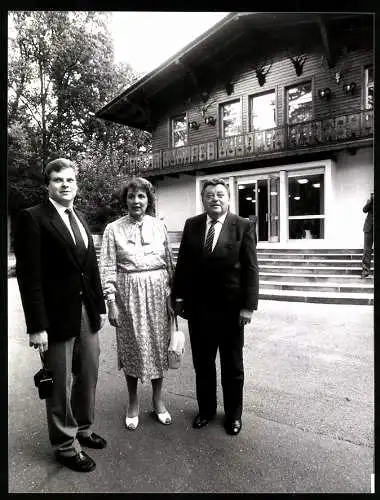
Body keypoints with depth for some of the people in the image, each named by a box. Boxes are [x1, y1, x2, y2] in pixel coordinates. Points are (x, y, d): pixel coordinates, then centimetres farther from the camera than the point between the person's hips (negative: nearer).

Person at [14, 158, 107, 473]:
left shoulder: (80, 219, 11)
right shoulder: (33, 218, -10)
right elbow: (28, 276, -14)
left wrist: (101, 305, 11)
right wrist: (37, 326, -17)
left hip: (87, 312, 7)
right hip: (57, 315, -6)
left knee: (88, 376, 19)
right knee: (61, 385, 11)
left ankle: (83, 429, 42)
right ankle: (65, 445, 33)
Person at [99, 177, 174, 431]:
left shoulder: (159, 226, 3)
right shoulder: (113, 229, -2)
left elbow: (170, 263, 7)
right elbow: (108, 268, -3)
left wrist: (173, 295, 7)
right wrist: (111, 302, -7)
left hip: (158, 292, 2)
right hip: (128, 293, -1)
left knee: (159, 345, 10)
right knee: (131, 347, 9)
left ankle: (158, 399, 31)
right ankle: (133, 403, 30)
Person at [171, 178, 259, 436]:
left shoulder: (244, 226, -6)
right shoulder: (192, 225, 3)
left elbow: (250, 269, -8)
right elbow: (182, 264, 4)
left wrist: (249, 305, -13)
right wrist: (178, 296, 1)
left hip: (231, 307, -2)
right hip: (198, 306, 3)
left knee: (232, 365, 15)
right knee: (202, 363, 16)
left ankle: (234, 414, 35)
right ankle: (206, 408, 37)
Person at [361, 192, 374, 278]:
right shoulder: (370, 201, 8)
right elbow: (365, 210, -4)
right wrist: (369, 202, -17)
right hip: (369, 227, 1)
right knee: (367, 249, -1)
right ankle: (365, 269, 2)